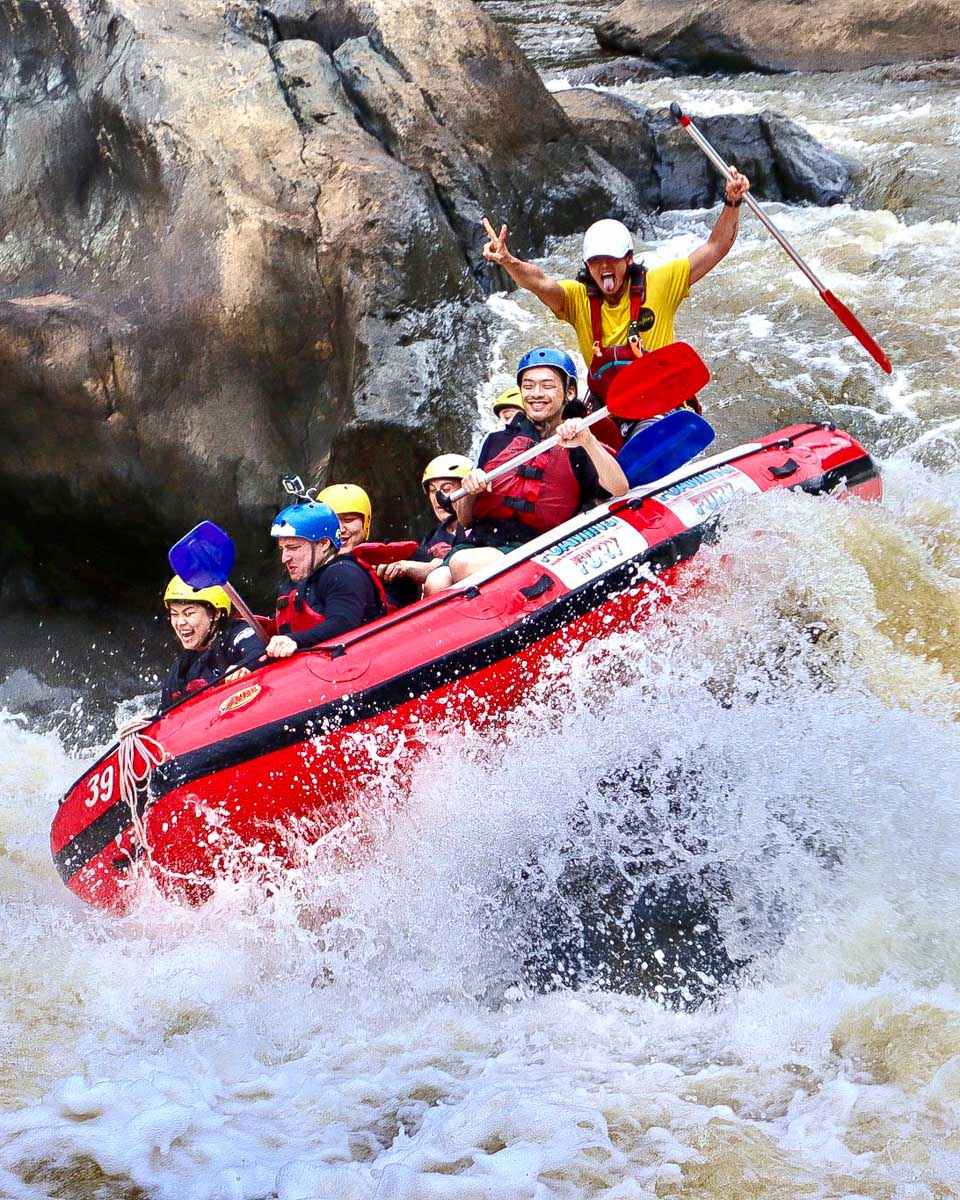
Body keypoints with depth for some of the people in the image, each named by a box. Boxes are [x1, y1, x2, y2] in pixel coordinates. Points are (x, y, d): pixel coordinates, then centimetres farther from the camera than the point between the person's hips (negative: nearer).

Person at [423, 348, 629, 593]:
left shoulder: (578, 450, 13)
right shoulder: (497, 442, 24)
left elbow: (619, 490, -9)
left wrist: (588, 442, -20)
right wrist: (469, 491, 1)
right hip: (476, 544, 4)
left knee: (462, 564, -33)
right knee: (435, 585, -30)